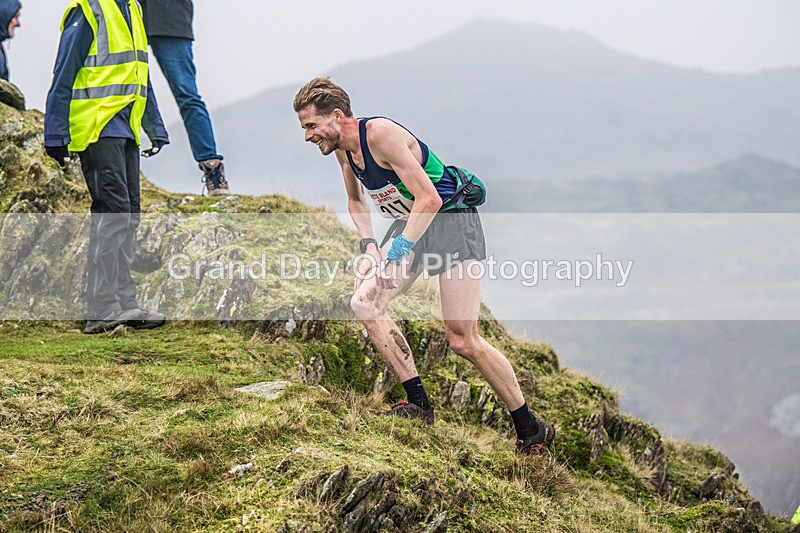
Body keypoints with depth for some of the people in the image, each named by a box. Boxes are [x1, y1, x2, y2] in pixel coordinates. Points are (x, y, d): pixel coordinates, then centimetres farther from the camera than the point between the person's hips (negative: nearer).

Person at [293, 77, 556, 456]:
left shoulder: (380, 134, -23)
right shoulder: (342, 147, 2)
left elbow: (429, 199, -26)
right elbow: (356, 201, 21)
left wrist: (398, 252, -29)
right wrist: (369, 245, 4)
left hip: (450, 217, -8)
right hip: (410, 224, 8)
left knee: (463, 341, -13)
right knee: (364, 302, -13)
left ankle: (531, 429, 0)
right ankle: (418, 403, -8)